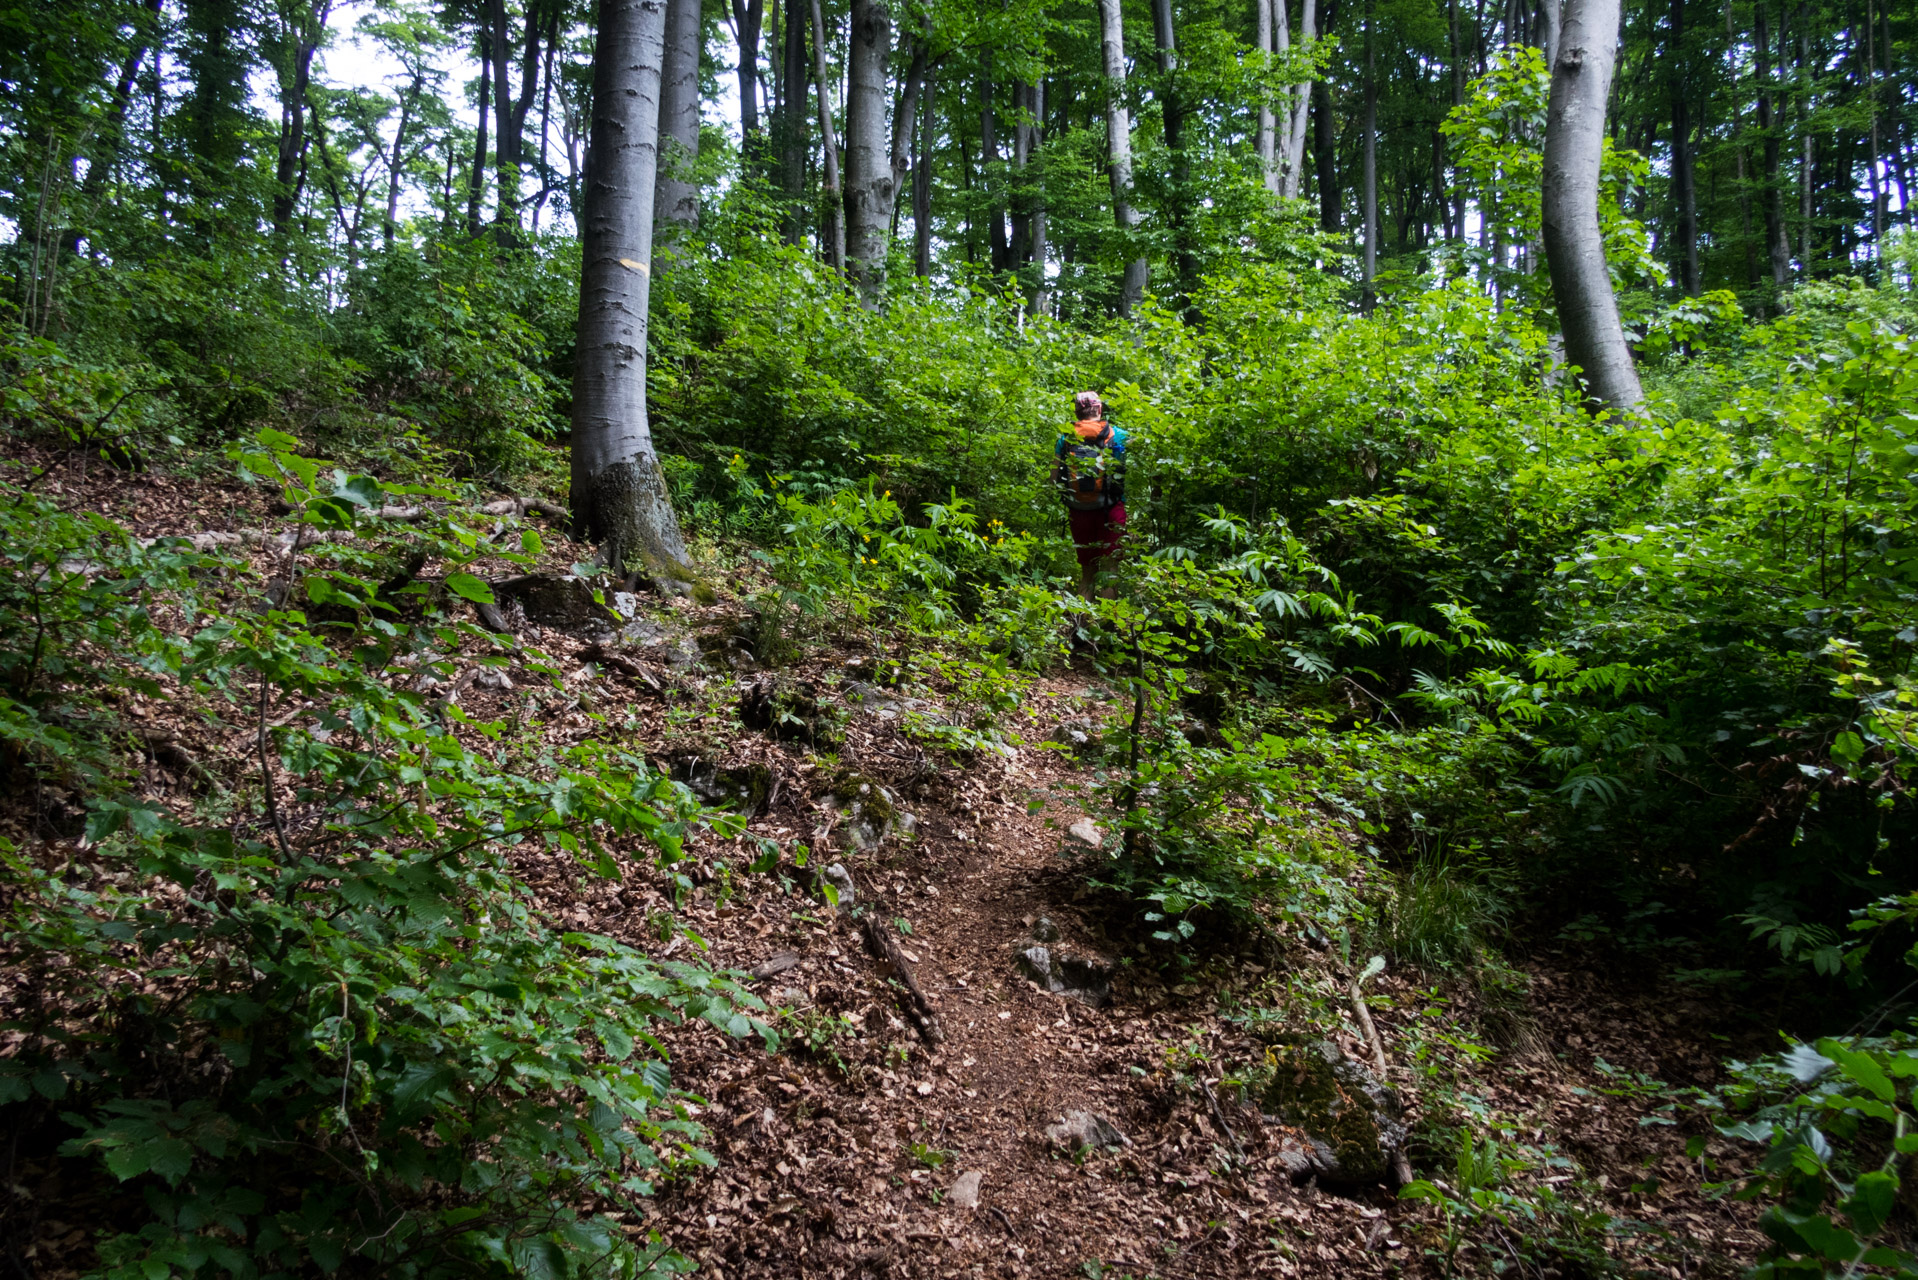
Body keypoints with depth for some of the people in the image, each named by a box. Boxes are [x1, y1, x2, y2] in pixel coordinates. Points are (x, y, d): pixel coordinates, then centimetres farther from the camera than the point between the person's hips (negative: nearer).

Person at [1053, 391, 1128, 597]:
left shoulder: (1065, 437, 4)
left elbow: (1054, 478, 4)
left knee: (1087, 569, 14)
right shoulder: (1116, 435, 0)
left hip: (1078, 511, 3)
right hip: (1110, 509, -2)